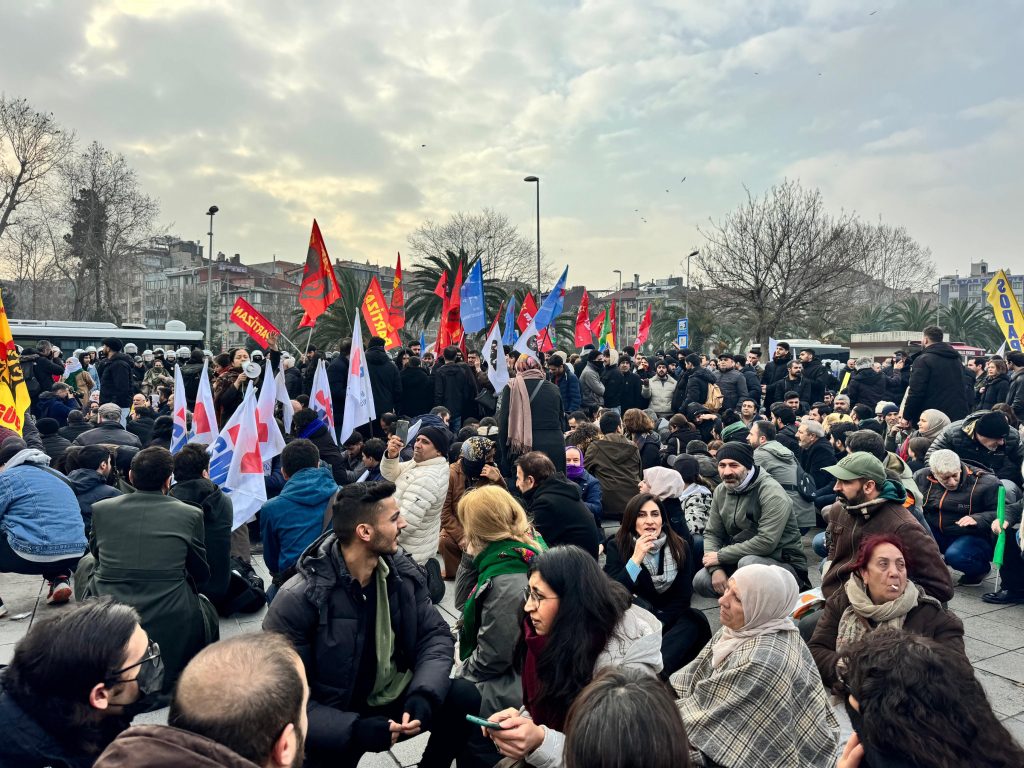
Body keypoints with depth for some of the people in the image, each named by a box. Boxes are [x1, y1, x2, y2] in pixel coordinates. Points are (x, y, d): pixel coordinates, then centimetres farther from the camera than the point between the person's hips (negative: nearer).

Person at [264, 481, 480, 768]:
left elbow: (435, 635, -3)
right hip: (335, 723, -4)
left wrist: (423, 695, -22)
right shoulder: (298, 599, -23)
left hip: (393, 699, 5)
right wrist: (353, 729, -32)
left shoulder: (403, 572, -7)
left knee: (465, 698, -15)